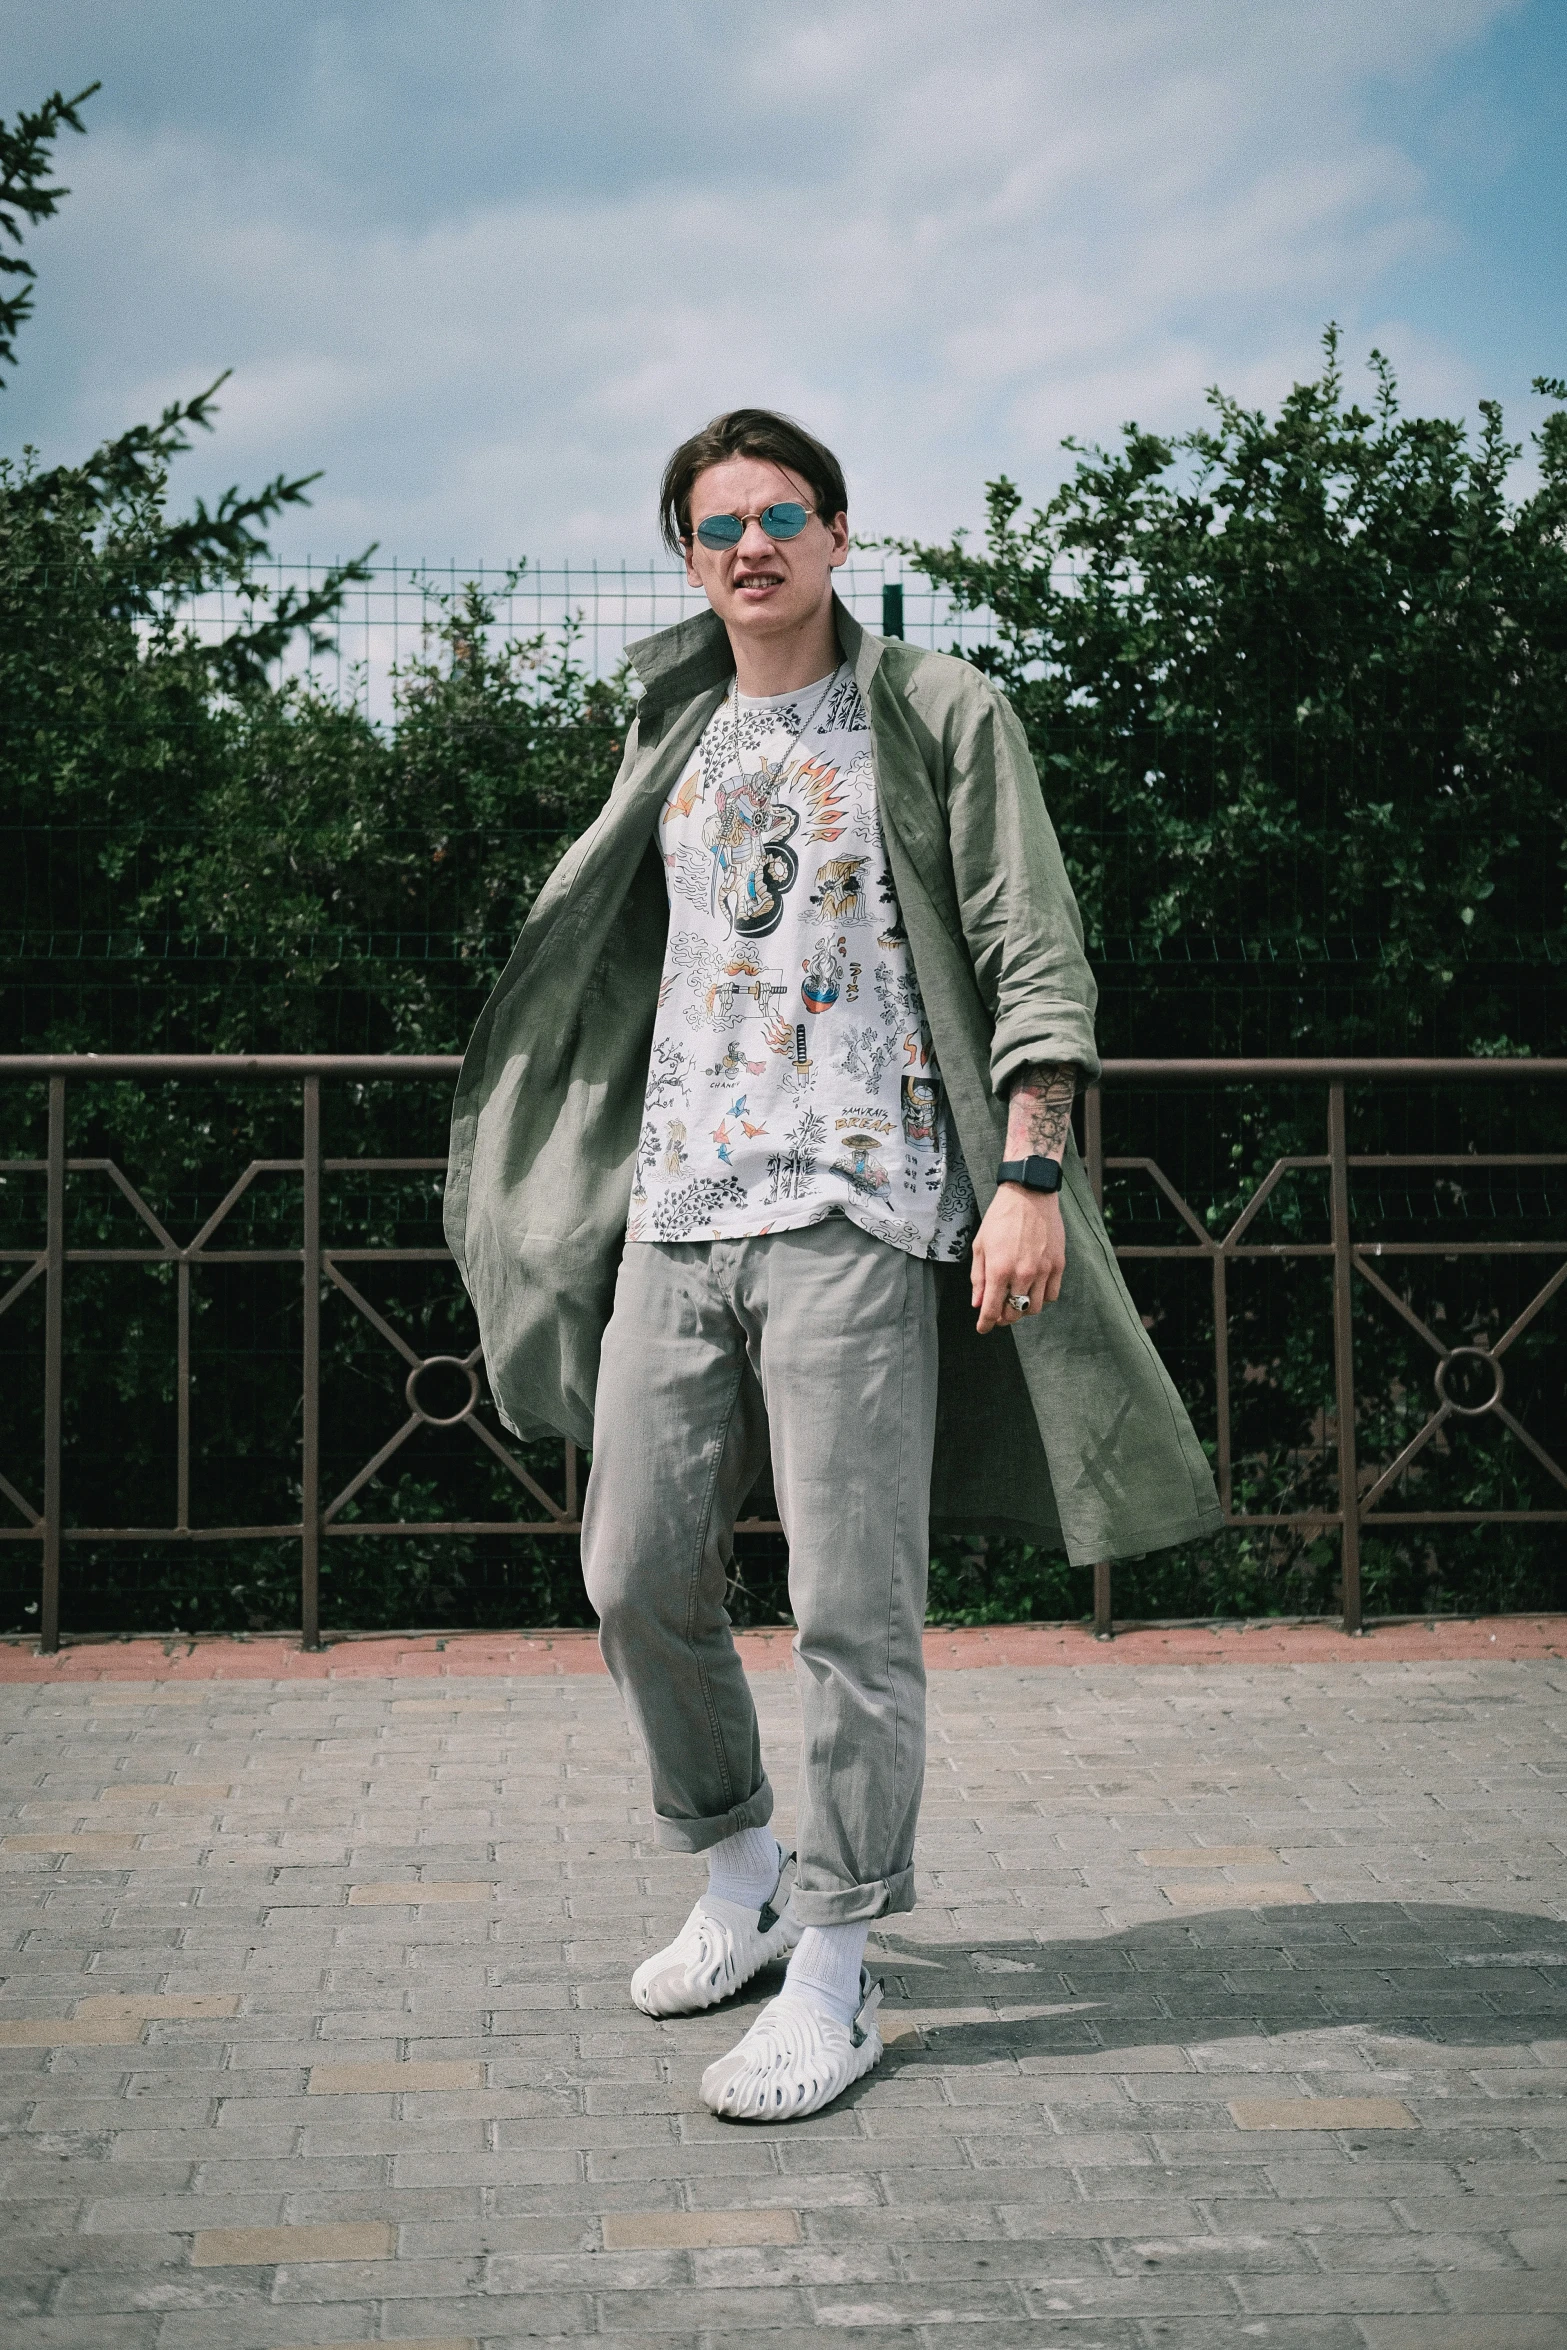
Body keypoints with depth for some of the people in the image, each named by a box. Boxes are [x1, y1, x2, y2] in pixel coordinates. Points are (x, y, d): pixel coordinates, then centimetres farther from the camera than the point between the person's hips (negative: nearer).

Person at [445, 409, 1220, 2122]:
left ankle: (832, 1979, 4)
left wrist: (1031, 1171, -13)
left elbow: (1035, 958, -2)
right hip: (673, 1214, 6)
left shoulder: (941, 716, 4)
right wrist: (520, 1141, 26)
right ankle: (741, 1885, 27)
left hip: (857, 1212, -5)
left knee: (850, 1607, -6)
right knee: (638, 1576, 6)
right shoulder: (679, 746, 18)